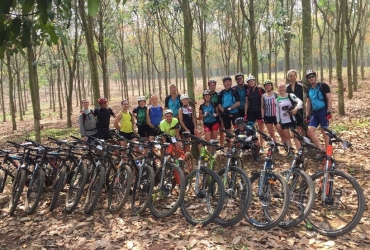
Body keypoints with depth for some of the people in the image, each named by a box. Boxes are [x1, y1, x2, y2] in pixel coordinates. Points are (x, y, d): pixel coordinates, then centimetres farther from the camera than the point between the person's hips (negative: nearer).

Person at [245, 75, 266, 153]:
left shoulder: (260, 90, -2)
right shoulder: (248, 91, 7)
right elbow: (246, 103, 8)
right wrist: (245, 114, 2)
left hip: (259, 111, -3)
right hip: (251, 112, 3)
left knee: (261, 129, 3)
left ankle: (261, 147, 10)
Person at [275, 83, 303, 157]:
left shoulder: (290, 96, -3)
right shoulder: (277, 99, 6)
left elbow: (300, 102, -15)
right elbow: (277, 111, 8)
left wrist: (296, 108, -34)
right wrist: (278, 122, 4)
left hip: (291, 119, -3)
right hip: (283, 121, 3)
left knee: (295, 136, -3)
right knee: (287, 136, 8)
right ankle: (290, 151, 16)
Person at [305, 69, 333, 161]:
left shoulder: (323, 86, -2)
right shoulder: (309, 90, 15)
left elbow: (329, 99, -7)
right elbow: (308, 103, 18)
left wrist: (329, 111, -15)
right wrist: (307, 115, 13)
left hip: (323, 111, -6)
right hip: (315, 113, 6)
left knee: (324, 132, -4)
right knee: (310, 131, -7)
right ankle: (321, 151, -2)